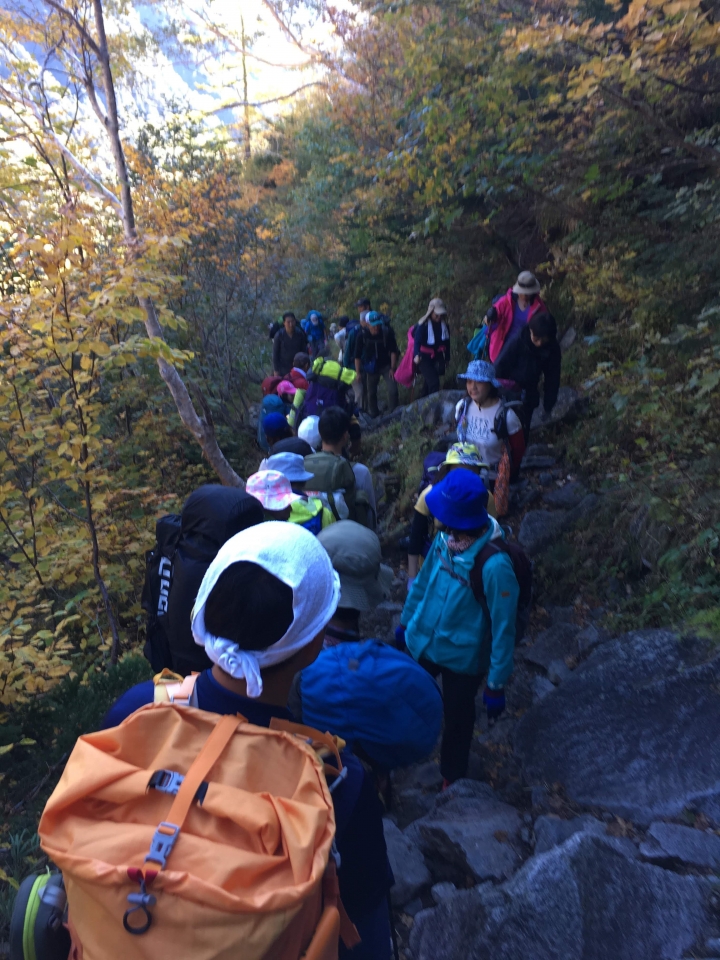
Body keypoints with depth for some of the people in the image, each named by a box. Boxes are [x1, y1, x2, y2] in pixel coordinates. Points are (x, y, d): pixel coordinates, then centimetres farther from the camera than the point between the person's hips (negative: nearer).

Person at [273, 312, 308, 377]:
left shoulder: (300, 334, -4)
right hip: (283, 369, -2)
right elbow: (275, 354, -3)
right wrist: (276, 371, -4)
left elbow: (304, 351, 4)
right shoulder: (279, 335, -8)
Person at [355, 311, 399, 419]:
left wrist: (392, 368, -10)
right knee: (371, 392, 10)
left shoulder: (387, 333, -17)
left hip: (386, 366, -1)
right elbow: (357, 355, -7)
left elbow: (393, 351, -8)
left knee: (393, 390, -12)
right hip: (372, 367, 1)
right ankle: (373, 415, 29)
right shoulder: (362, 336, -16)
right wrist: (358, 372, -7)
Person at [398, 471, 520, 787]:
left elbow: (503, 628, -24)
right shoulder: (444, 540, -16)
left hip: (462, 657, -4)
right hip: (422, 644, 5)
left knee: (457, 719, 22)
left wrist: (496, 684, -16)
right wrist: (406, 620, 14)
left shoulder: (495, 565, -33)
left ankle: (452, 778, 51)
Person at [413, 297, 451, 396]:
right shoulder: (423, 325, -18)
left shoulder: (444, 324, -2)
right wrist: (416, 355, -45)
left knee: (429, 381, 18)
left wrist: (447, 358, 12)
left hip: (438, 357, 6)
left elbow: (447, 342, 8)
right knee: (434, 382, -18)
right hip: (425, 358, -6)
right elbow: (417, 341, -26)